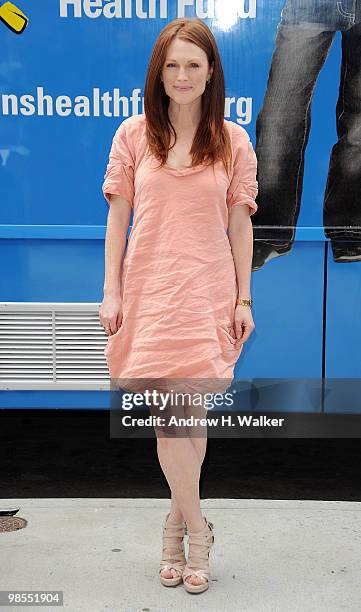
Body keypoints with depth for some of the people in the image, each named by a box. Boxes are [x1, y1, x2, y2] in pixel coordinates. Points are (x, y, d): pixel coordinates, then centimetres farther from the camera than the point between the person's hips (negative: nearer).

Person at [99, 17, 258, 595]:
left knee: (192, 415, -1)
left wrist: (243, 299, 3)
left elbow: (239, 224, 6)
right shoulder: (134, 133, 5)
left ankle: (177, 522, 20)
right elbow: (118, 218, 5)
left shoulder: (233, 140, 5)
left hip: (208, 292, 0)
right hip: (148, 288, 0)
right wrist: (111, 291, 0)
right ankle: (197, 531, 15)